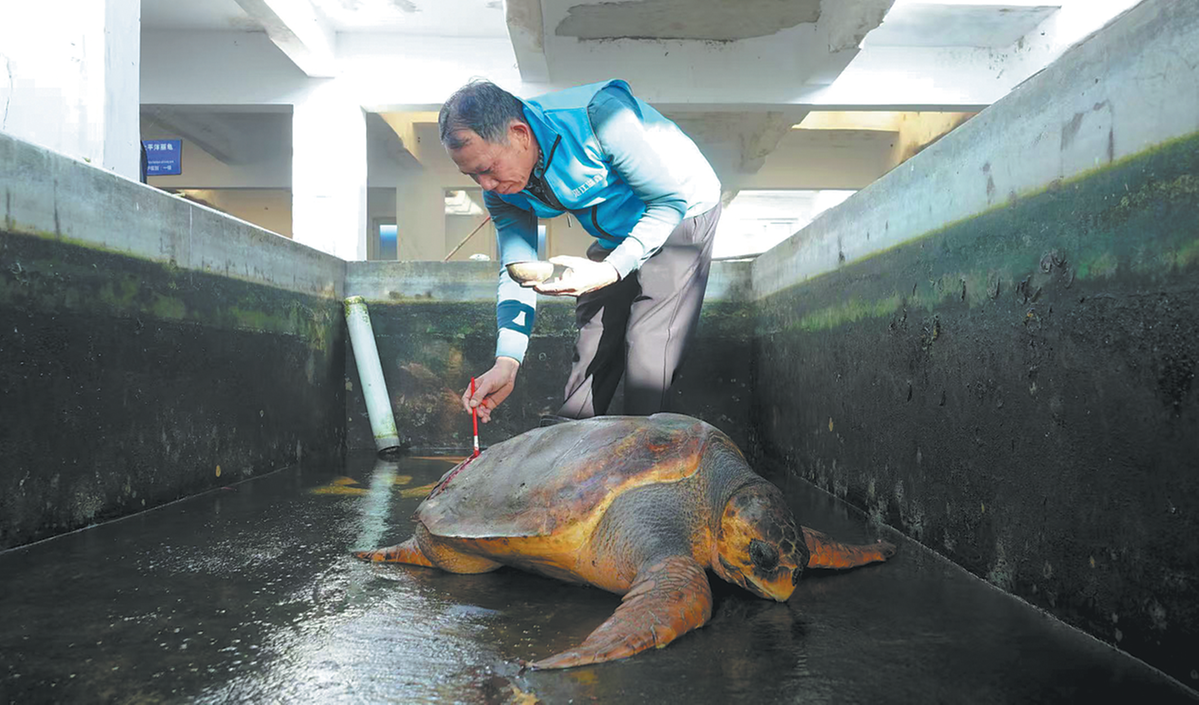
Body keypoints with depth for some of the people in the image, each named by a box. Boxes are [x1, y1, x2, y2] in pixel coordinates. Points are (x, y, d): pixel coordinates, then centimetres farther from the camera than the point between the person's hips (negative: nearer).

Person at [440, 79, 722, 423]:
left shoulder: (599, 114, -35)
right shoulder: (501, 187, -13)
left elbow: (670, 201, -27)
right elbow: (517, 272, -9)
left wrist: (610, 271, -40)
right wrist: (506, 362, -23)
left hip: (682, 214, -6)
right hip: (616, 237, 6)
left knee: (648, 356, -14)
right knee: (590, 351, 6)